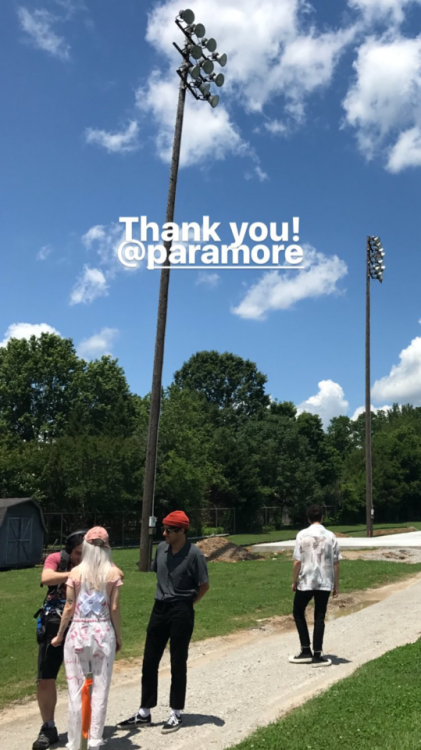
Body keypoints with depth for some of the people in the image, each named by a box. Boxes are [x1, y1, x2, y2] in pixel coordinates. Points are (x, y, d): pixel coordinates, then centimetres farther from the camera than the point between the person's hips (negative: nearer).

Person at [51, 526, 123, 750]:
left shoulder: (76, 572, -4)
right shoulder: (113, 573, -3)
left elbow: (69, 607, -1)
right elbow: (115, 608, -3)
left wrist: (59, 635, 12)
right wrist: (118, 637, 9)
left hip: (78, 633, 0)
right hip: (103, 633, 0)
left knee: (76, 690, 8)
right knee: (100, 689, 9)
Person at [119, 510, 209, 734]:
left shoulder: (194, 554, -15)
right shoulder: (161, 548, 1)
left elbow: (204, 585, -8)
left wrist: (187, 603, -2)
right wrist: (165, 595, 11)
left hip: (181, 612, -6)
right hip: (159, 608, 6)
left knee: (178, 663, 6)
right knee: (149, 661, 11)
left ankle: (176, 714, 21)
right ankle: (144, 713, 24)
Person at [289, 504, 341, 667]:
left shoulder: (302, 535, -7)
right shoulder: (331, 536, 0)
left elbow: (297, 562, -9)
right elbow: (336, 563, 2)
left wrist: (294, 581, 4)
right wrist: (336, 585, 11)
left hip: (306, 582, -2)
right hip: (325, 583, 2)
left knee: (298, 613, 16)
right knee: (319, 618, 9)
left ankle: (306, 651, 15)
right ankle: (317, 655, 9)